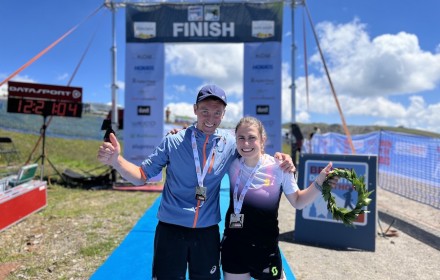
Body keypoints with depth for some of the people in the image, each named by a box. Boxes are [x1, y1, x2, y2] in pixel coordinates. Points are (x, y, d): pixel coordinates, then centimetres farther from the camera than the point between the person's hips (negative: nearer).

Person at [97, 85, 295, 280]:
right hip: (171, 229, -2)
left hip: (208, 232, 2)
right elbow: (142, 176, -5)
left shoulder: (230, 143, -4)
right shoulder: (174, 141, -10)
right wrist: (116, 160, -23)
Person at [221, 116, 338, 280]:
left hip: (266, 250, -2)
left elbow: (297, 202, -4)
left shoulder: (279, 167, -14)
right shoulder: (233, 164, -8)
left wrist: (319, 183, -18)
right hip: (233, 247, 2)